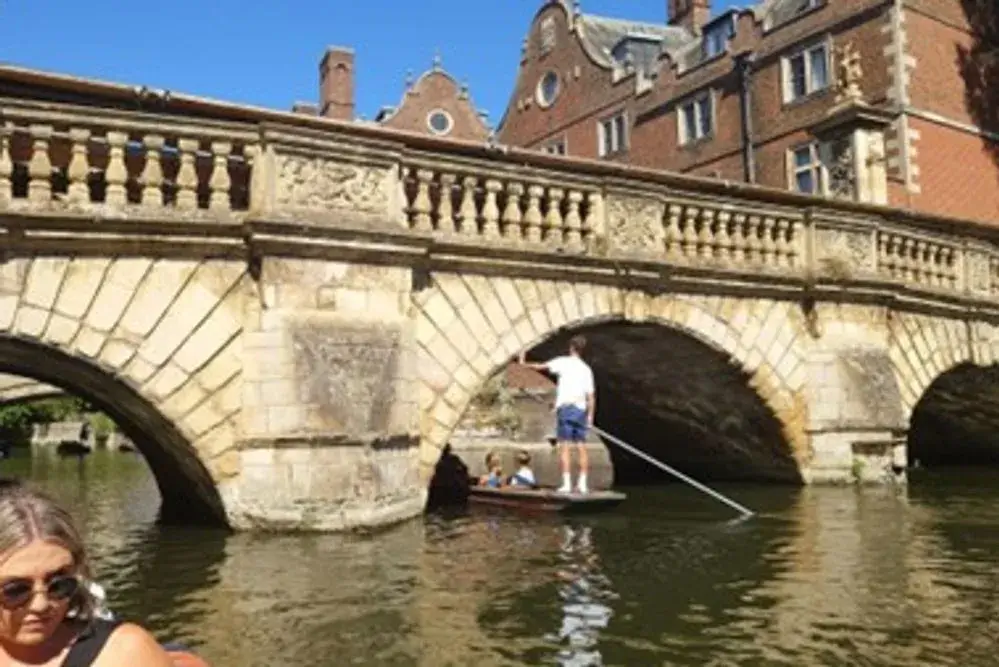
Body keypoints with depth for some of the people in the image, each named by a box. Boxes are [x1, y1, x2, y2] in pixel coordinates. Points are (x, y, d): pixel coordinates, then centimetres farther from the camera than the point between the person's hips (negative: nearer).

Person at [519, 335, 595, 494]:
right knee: (581, 447, 5)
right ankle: (582, 484, 4)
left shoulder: (563, 362, 0)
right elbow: (591, 396, 8)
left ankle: (567, 483, -8)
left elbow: (541, 366, 2)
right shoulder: (586, 369, 11)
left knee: (565, 447, -4)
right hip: (581, 409, 4)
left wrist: (524, 363, 18)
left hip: (565, 408, -4)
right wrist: (590, 416, 12)